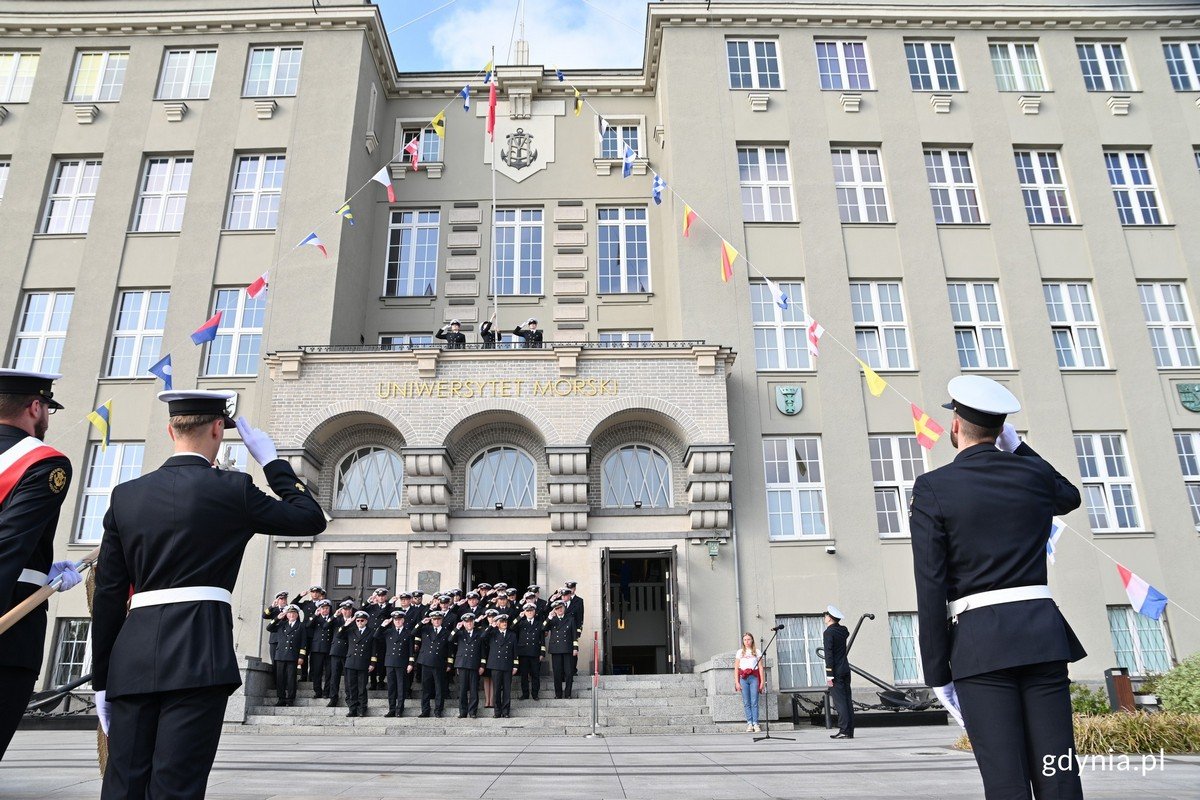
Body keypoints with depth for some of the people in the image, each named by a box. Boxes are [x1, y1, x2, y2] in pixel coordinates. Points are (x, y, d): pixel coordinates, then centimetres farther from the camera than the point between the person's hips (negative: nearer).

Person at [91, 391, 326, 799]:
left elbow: (108, 594, 10)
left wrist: (102, 679, 16)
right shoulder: (231, 489, -3)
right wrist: (271, 459, 13)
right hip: (200, 658, -5)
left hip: (132, 659, 5)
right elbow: (312, 519, 7)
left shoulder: (125, 495, 10)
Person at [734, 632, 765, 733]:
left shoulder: (757, 651, 12)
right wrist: (737, 682, 0)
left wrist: (762, 681, -1)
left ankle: (755, 723, -4)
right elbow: (736, 668, 9)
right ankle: (749, 723, 0)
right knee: (746, 702, -2)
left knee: (754, 702, -7)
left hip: (754, 677, -1)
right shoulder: (740, 652, 12)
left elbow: (760, 667, 8)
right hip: (743, 678, 1)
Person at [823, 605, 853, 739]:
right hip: (846, 669, 8)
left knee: (839, 701, -8)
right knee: (847, 700, 7)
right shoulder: (843, 630, 10)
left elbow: (829, 654, -17)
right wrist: (837, 623, 23)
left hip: (836, 671, -8)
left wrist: (829, 675, -18)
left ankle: (844, 731, -11)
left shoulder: (829, 632, -12)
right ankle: (850, 731, 9)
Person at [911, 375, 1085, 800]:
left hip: (980, 641, -4)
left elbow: (931, 589, -8)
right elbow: (1070, 497, 35)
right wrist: (1018, 448, 28)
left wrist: (938, 673, -2)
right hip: (1043, 633, 4)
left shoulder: (932, 489, -4)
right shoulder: (1034, 474, 7)